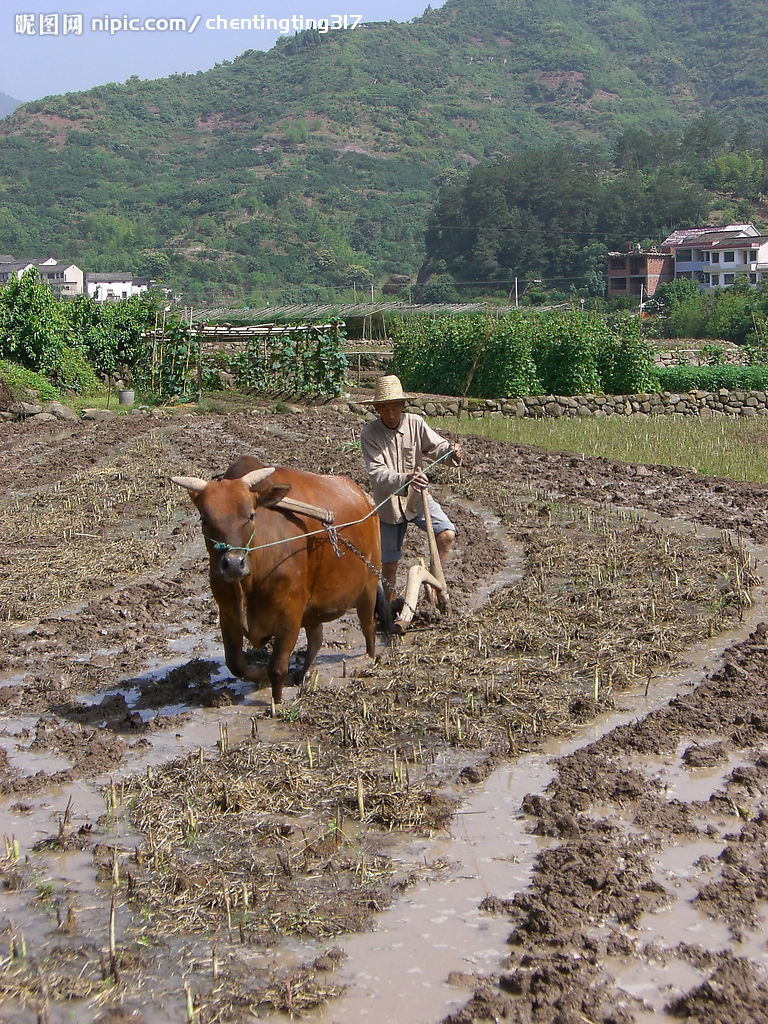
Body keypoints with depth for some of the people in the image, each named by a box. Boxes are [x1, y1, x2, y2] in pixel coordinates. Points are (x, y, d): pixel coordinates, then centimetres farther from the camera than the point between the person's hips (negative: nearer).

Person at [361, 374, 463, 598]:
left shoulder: (415, 423, -9)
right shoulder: (369, 433, -17)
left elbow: (436, 446, -12)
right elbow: (377, 473, -26)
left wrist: (451, 451, -37)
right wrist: (405, 479, -44)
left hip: (417, 497, 2)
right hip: (388, 503, -2)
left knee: (447, 534, -21)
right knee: (389, 563, 8)